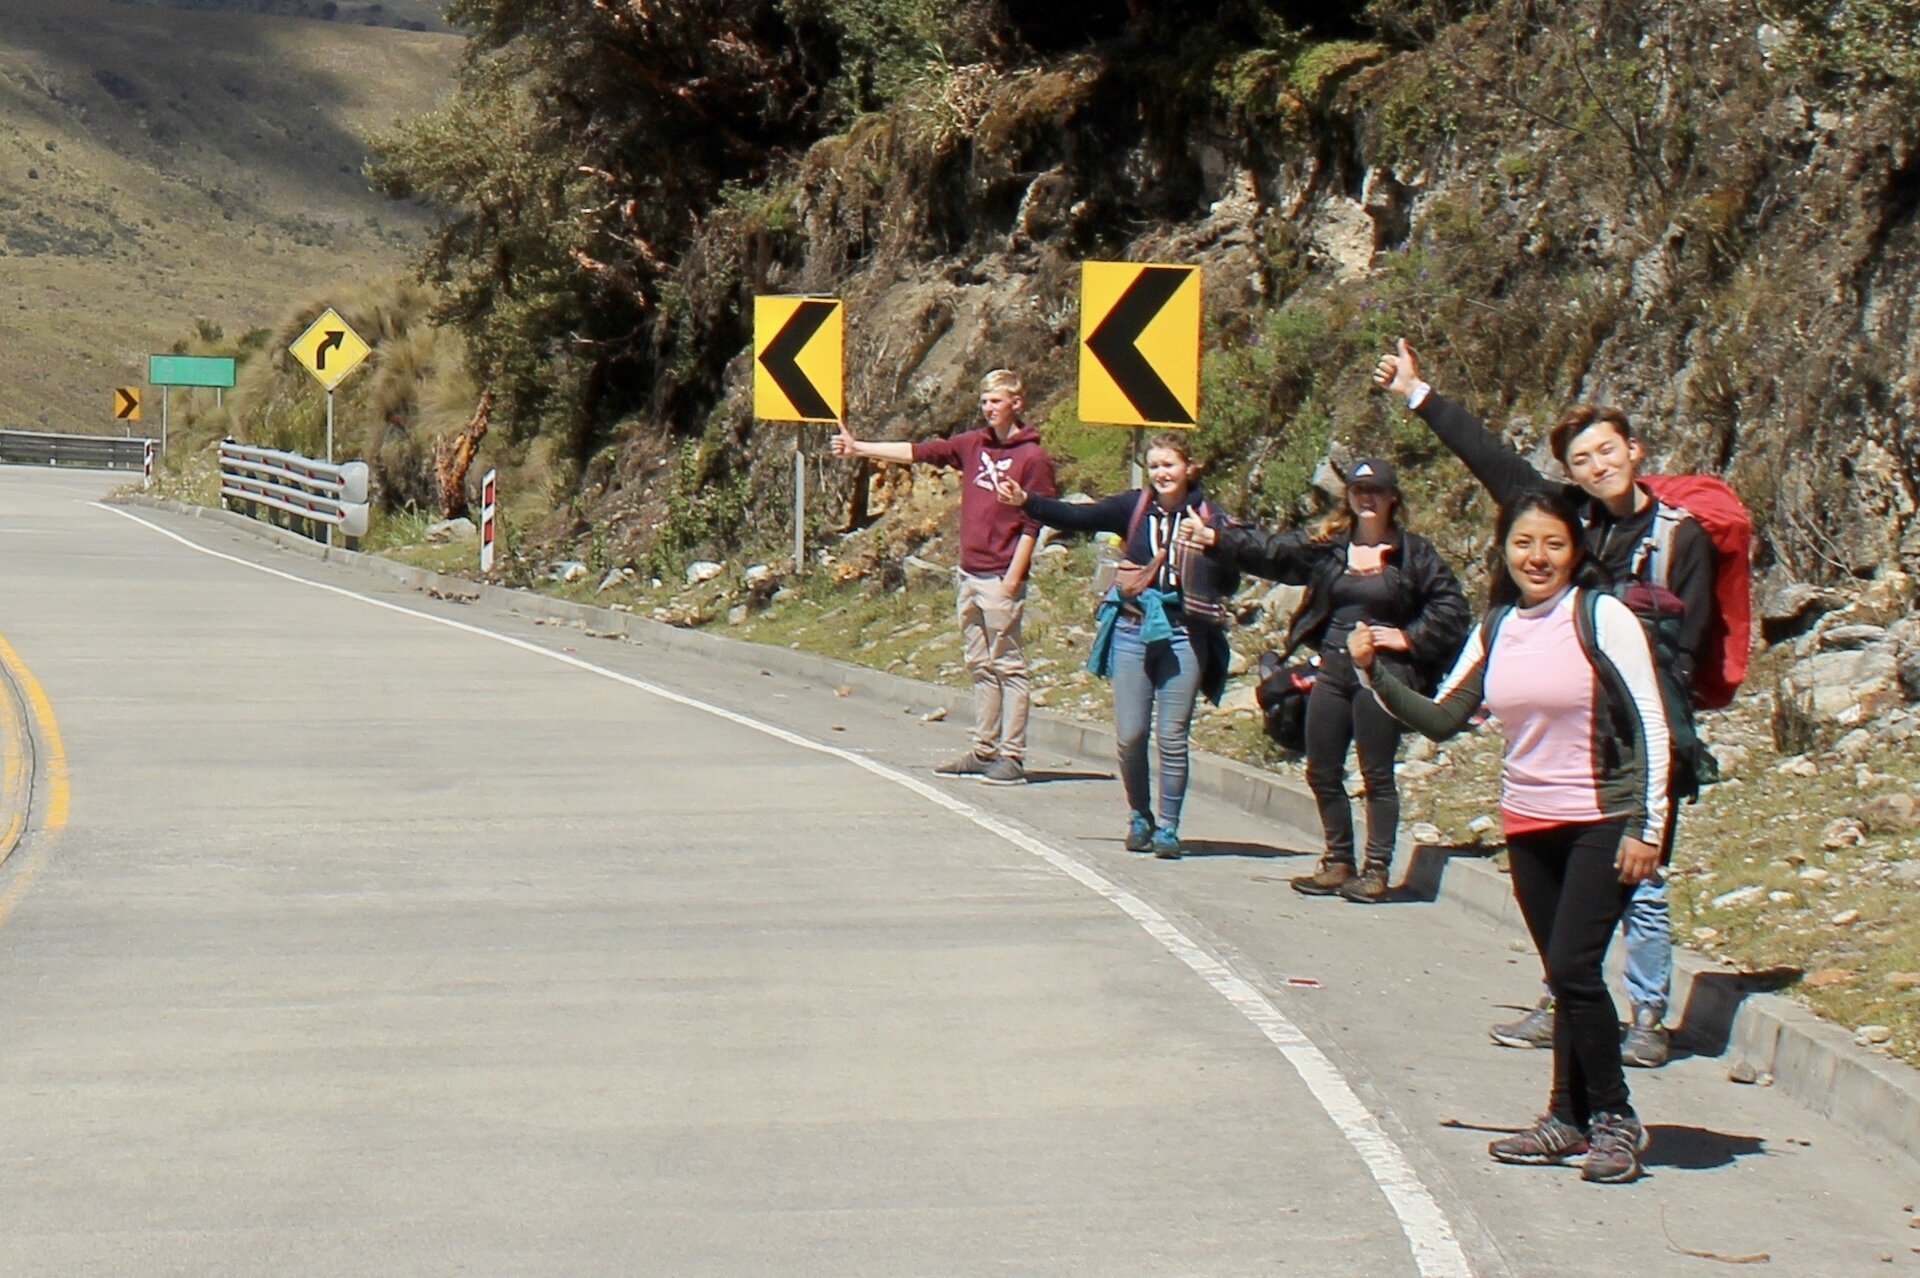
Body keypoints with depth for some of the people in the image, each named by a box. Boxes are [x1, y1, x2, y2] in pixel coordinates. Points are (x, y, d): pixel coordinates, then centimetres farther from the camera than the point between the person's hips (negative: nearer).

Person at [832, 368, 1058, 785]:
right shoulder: (974, 444, 12)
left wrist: (1012, 579, -15)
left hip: (1000, 579, -7)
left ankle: (1012, 755, -2)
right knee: (981, 667, 10)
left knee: (1007, 667, -4)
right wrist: (859, 448, 11)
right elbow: (920, 451, 14)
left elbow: (1031, 525, -10)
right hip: (969, 575, 7)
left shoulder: (1033, 458, -7)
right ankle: (984, 751, 15)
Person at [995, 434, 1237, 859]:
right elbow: (1077, 516, -3)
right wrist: (1025, 501, -13)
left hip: (1183, 635, -2)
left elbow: (1229, 583, -2)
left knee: (1171, 737, -1)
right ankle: (1140, 819, 22)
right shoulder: (1134, 507, 4)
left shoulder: (1206, 518, 1)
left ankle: (1168, 827, 10)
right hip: (1132, 630, 2)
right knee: (1129, 736, 2)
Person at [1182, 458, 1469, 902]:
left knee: (1377, 774, 0)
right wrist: (1215, 539, -10)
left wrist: (1410, 639, -7)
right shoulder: (1325, 547, 8)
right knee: (1323, 771, 7)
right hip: (1333, 670, 4)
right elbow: (1271, 551, 0)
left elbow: (1452, 607, 1)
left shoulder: (1414, 553, 0)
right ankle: (1338, 862, 20)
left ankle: (1377, 869, 8)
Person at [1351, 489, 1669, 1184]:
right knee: (1565, 976, 10)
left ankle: (1615, 1119, 1)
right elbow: (1442, 718, 5)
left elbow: (1649, 727, -10)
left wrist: (1645, 827, -14)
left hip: (1603, 821, -5)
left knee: (1573, 968, -13)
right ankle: (1569, 1119, 19)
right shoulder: (1496, 630, 6)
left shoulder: (1602, 618, -10)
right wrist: (1377, 672, -7)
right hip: (1528, 825, 6)